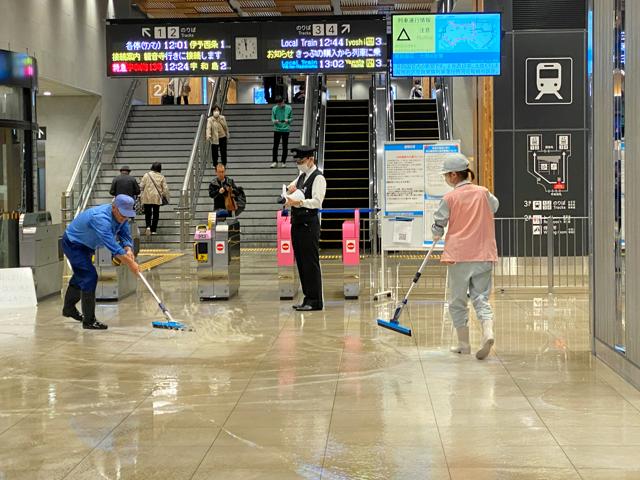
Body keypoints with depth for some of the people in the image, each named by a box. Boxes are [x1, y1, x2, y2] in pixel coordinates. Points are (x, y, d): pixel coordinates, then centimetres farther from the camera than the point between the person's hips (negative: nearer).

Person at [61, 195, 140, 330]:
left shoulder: (121, 216, -11)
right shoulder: (101, 218, -38)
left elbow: (125, 236, -6)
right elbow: (112, 245, -42)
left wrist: (128, 250, -28)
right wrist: (131, 264, -40)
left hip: (85, 245, 10)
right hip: (73, 244, -10)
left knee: (81, 275, 24)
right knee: (90, 277, -17)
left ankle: (69, 308, 46)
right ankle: (89, 320, -11)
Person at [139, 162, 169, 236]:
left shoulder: (147, 175, -3)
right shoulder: (162, 177, -1)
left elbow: (141, 186, -3)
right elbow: (165, 189, -1)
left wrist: (141, 195, 13)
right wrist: (166, 197, 13)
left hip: (147, 198, 0)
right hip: (157, 198, 0)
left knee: (147, 213, 9)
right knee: (156, 214, 9)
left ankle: (148, 226, -14)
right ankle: (153, 230, 10)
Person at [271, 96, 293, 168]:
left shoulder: (289, 108, -2)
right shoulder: (274, 108, -1)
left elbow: (291, 118, 3)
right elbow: (272, 118, 3)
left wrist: (288, 120, -18)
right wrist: (274, 121, -19)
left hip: (286, 129, 0)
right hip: (277, 129, 0)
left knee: (285, 146, 6)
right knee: (275, 146, -2)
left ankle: (283, 162, 15)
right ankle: (274, 161, 4)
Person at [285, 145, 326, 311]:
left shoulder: (318, 178, -8)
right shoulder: (301, 176, 18)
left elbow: (317, 201, -19)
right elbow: (287, 191, 25)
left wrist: (299, 202, -32)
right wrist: (290, 189, 3)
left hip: (309, 224, -9)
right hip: (297, 223, 9)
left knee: (311, 262, -7)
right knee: (301, 262, 11)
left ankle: (315, 301, -4)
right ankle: (308, 298, 18)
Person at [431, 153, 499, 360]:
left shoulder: (450, 198, -7)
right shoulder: (483, 192, 3)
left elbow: (438, 225, 0)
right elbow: (494, 206, 24)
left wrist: (437, 235, 22)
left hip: (459, 255, -3)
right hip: (484, 254, 3)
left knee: (457, 300, 10)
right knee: (481, 297, 7)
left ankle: (463, 344, 13)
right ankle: (488, 333, -17)